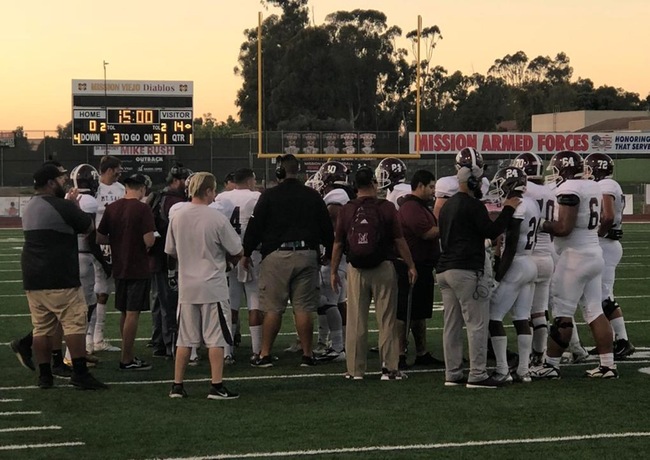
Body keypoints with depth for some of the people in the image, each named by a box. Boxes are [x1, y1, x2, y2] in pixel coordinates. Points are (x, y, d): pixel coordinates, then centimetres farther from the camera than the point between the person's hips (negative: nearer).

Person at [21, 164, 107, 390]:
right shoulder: (62, 206, -12)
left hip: (33, 278, 8)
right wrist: (75, 206, 12)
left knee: (42, 328, 10)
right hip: (59, 278, -8)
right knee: (74, 324, -4)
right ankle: (80, 373, -6)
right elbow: (89, 227, 0)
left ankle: (44, 375, 11)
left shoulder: (30, 207, 14)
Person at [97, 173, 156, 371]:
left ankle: (127, 355, 23)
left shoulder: (111, 208, 3)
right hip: (138, 269, -6)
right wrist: (151, 237, 1)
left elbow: (99, 238, 5)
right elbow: (149, 241, -20)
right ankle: (127, 360, 2)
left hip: (119, 268, 6)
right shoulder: (143, 209, -14)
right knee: (132, 313, -1)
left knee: (124, 313, 16)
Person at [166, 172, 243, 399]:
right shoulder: (217, 219, -14)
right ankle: (217, 386, 1)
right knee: (216, 339, 2)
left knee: (184, 339, 12)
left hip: (186, 287, 5)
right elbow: (237, 252, -6)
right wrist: (222, 256, 15)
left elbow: (171, 250, 11)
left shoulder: (177, 217, 0)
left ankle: (177, 385, 14)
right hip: (213, 287, -5)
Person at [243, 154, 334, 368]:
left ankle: (265, 354, 4)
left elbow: (255, 227, -2)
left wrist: (247, 253, 10)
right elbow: (326, 229, 12)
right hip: (306, 254, 3)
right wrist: (329, 253, 25)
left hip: (277, 256, -3)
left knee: (273, 309, 2)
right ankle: (307, 354, 7)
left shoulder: (269, 196, -4)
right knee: (303, 308, 5)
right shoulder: (313, 196, 6)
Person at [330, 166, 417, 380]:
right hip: (383, 268, -2)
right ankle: (389, 367, 6)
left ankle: (355, 368, 10)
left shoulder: (346, 210, 0)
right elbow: (399, 240, -3)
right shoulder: (386, 207, -5)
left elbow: (338, 244, 4)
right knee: (386, 320, 4)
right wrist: (411, 266, 6)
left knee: (356, 321, 7)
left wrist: (333, 271, 13)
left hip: (356, 270, 2)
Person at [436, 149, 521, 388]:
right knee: (477, 323, -5)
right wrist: (508, 209, -2)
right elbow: (492, 231, -11)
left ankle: (452, 373, 13)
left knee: (452, 324, 10)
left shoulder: (447, 205, 17)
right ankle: (477, 375, -5)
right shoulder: (472, 205, -12)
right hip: (466, 270, -9)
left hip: (444, 269, 9)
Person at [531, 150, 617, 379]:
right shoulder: (593, 187, 12)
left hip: (575, 256, -9)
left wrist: (542, 226, -6)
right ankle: (608, 365, 8)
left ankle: (551, 365, 4)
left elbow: (564, 227, -22)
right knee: (595, 311, 9)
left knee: (562, 313, -2)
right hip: (594, 252, 9)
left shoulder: (569, 189, -15)